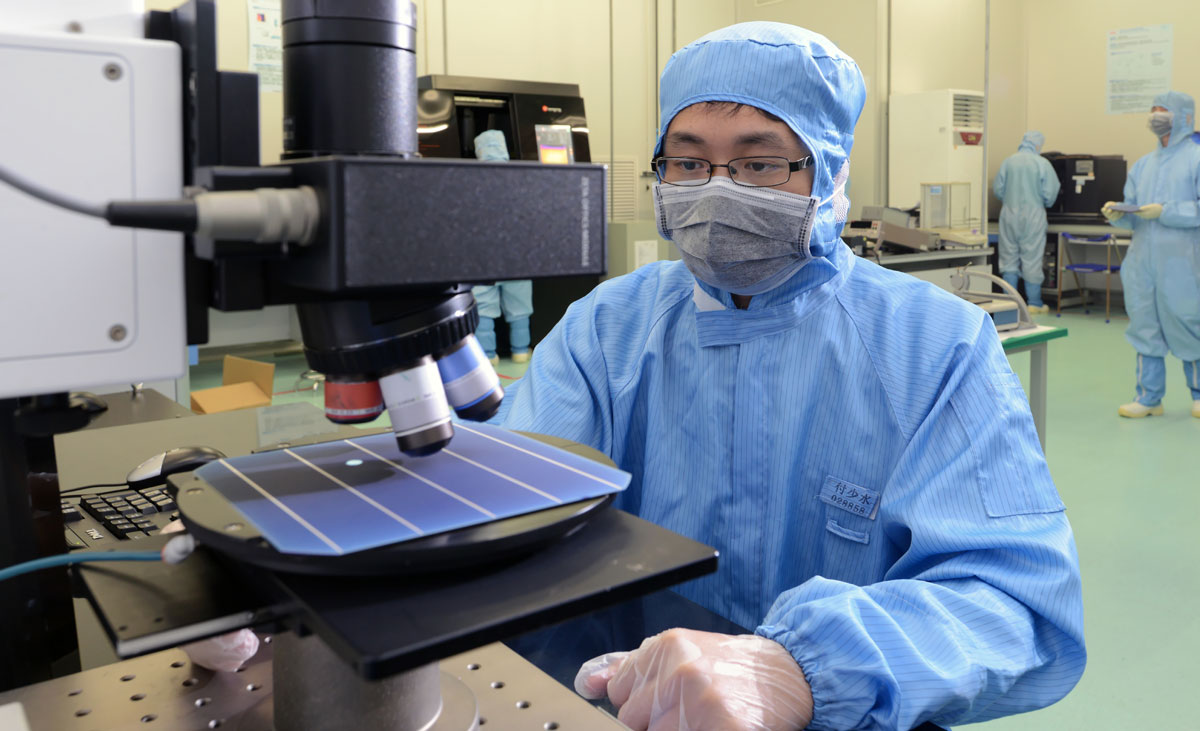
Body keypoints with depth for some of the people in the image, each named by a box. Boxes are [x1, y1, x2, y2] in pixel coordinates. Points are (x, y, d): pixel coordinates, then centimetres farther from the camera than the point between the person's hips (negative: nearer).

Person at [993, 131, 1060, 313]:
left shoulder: (1008, 162, 0)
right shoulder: (1043, 164, -6)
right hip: (1033, 215, -2)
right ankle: (1034, 303, 9)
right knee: (1032, 259, 4)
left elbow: (997, 189, 2)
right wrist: (1045, 204, 16)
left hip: (1010, 215, 2)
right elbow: (1050, 194, -7)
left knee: (1009, 258, 9)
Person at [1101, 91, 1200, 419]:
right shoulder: (1143, 164, 17)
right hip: (1143, 262, 6)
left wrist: (1165, 211, -19)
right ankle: (1149, 396, 14)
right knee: (1145, 327, 7)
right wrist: (1117, 215, -3)